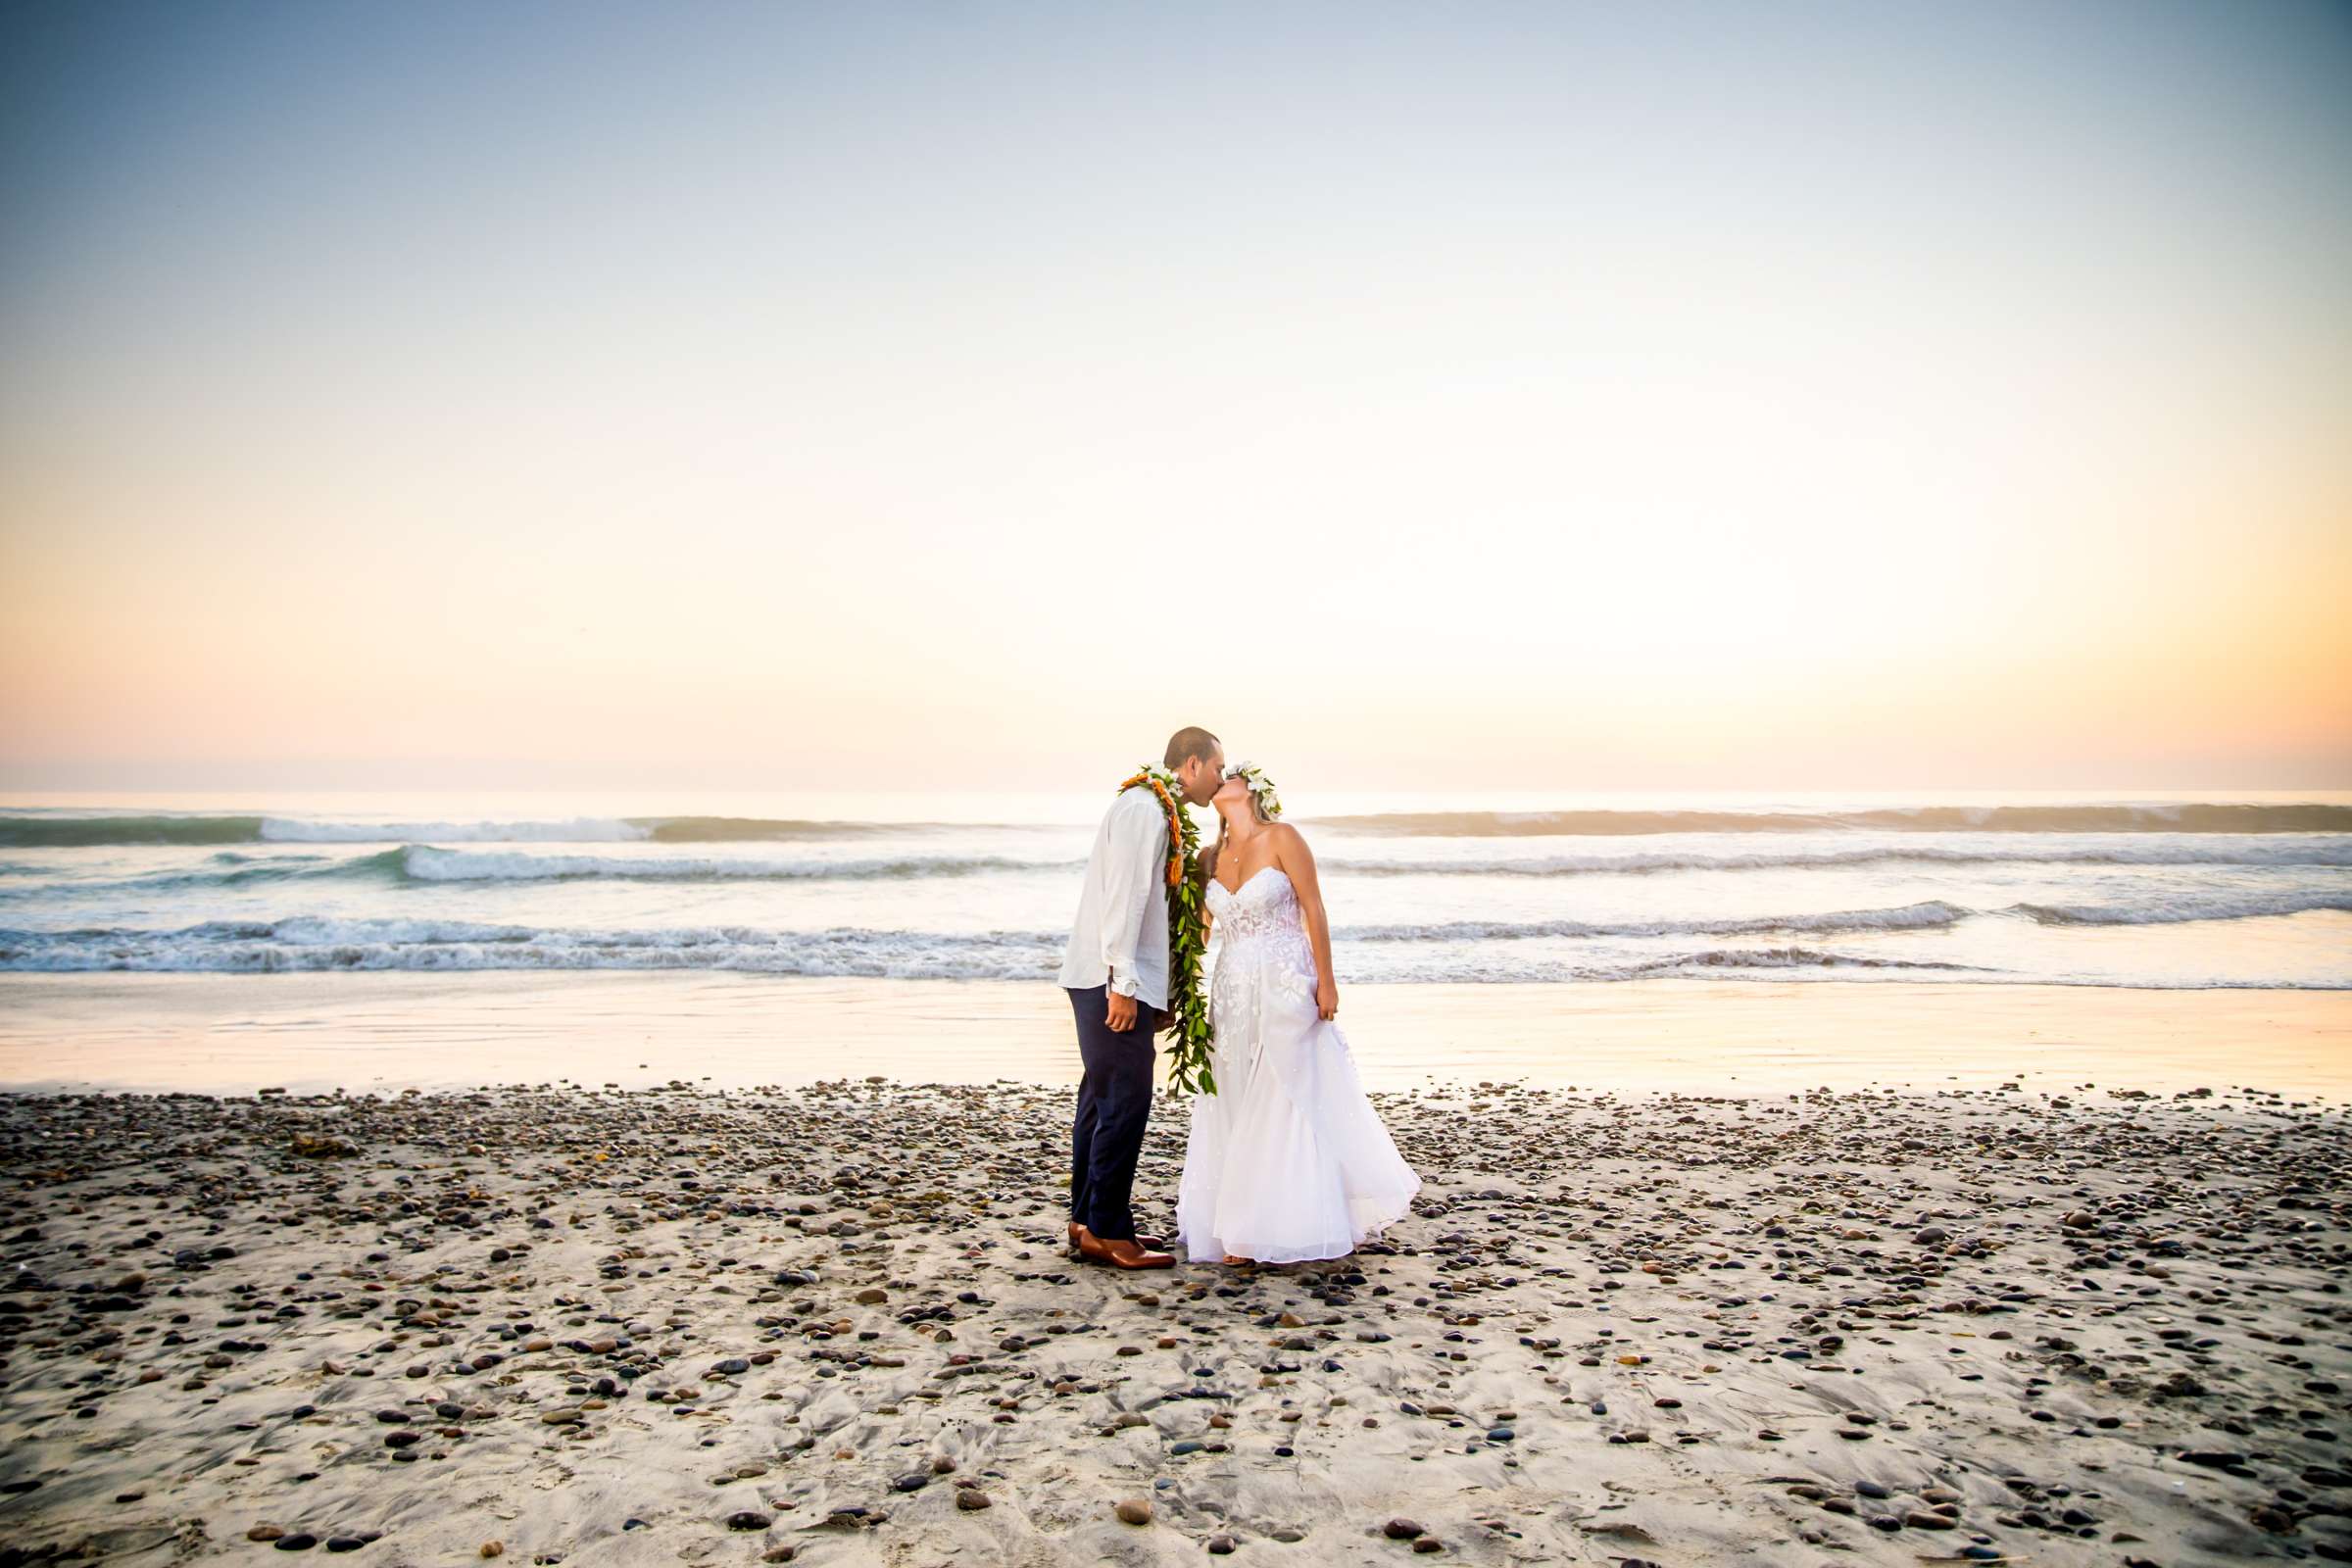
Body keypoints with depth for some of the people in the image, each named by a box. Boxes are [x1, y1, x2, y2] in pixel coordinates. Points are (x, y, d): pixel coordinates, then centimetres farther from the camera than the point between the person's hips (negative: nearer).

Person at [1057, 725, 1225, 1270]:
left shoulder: (1155, 809, 19)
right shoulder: (1143, 807, -11)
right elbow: (1123, 896, -19)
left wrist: (1156, 992, 19)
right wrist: (1123, 983, -22)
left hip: (1118, 981, 10)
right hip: (1113, 980, -10)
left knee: (1103, 1097, 14)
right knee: (1125, 1101, -7)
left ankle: (1089, 1220, 22)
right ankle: (1106, 1231, -1)